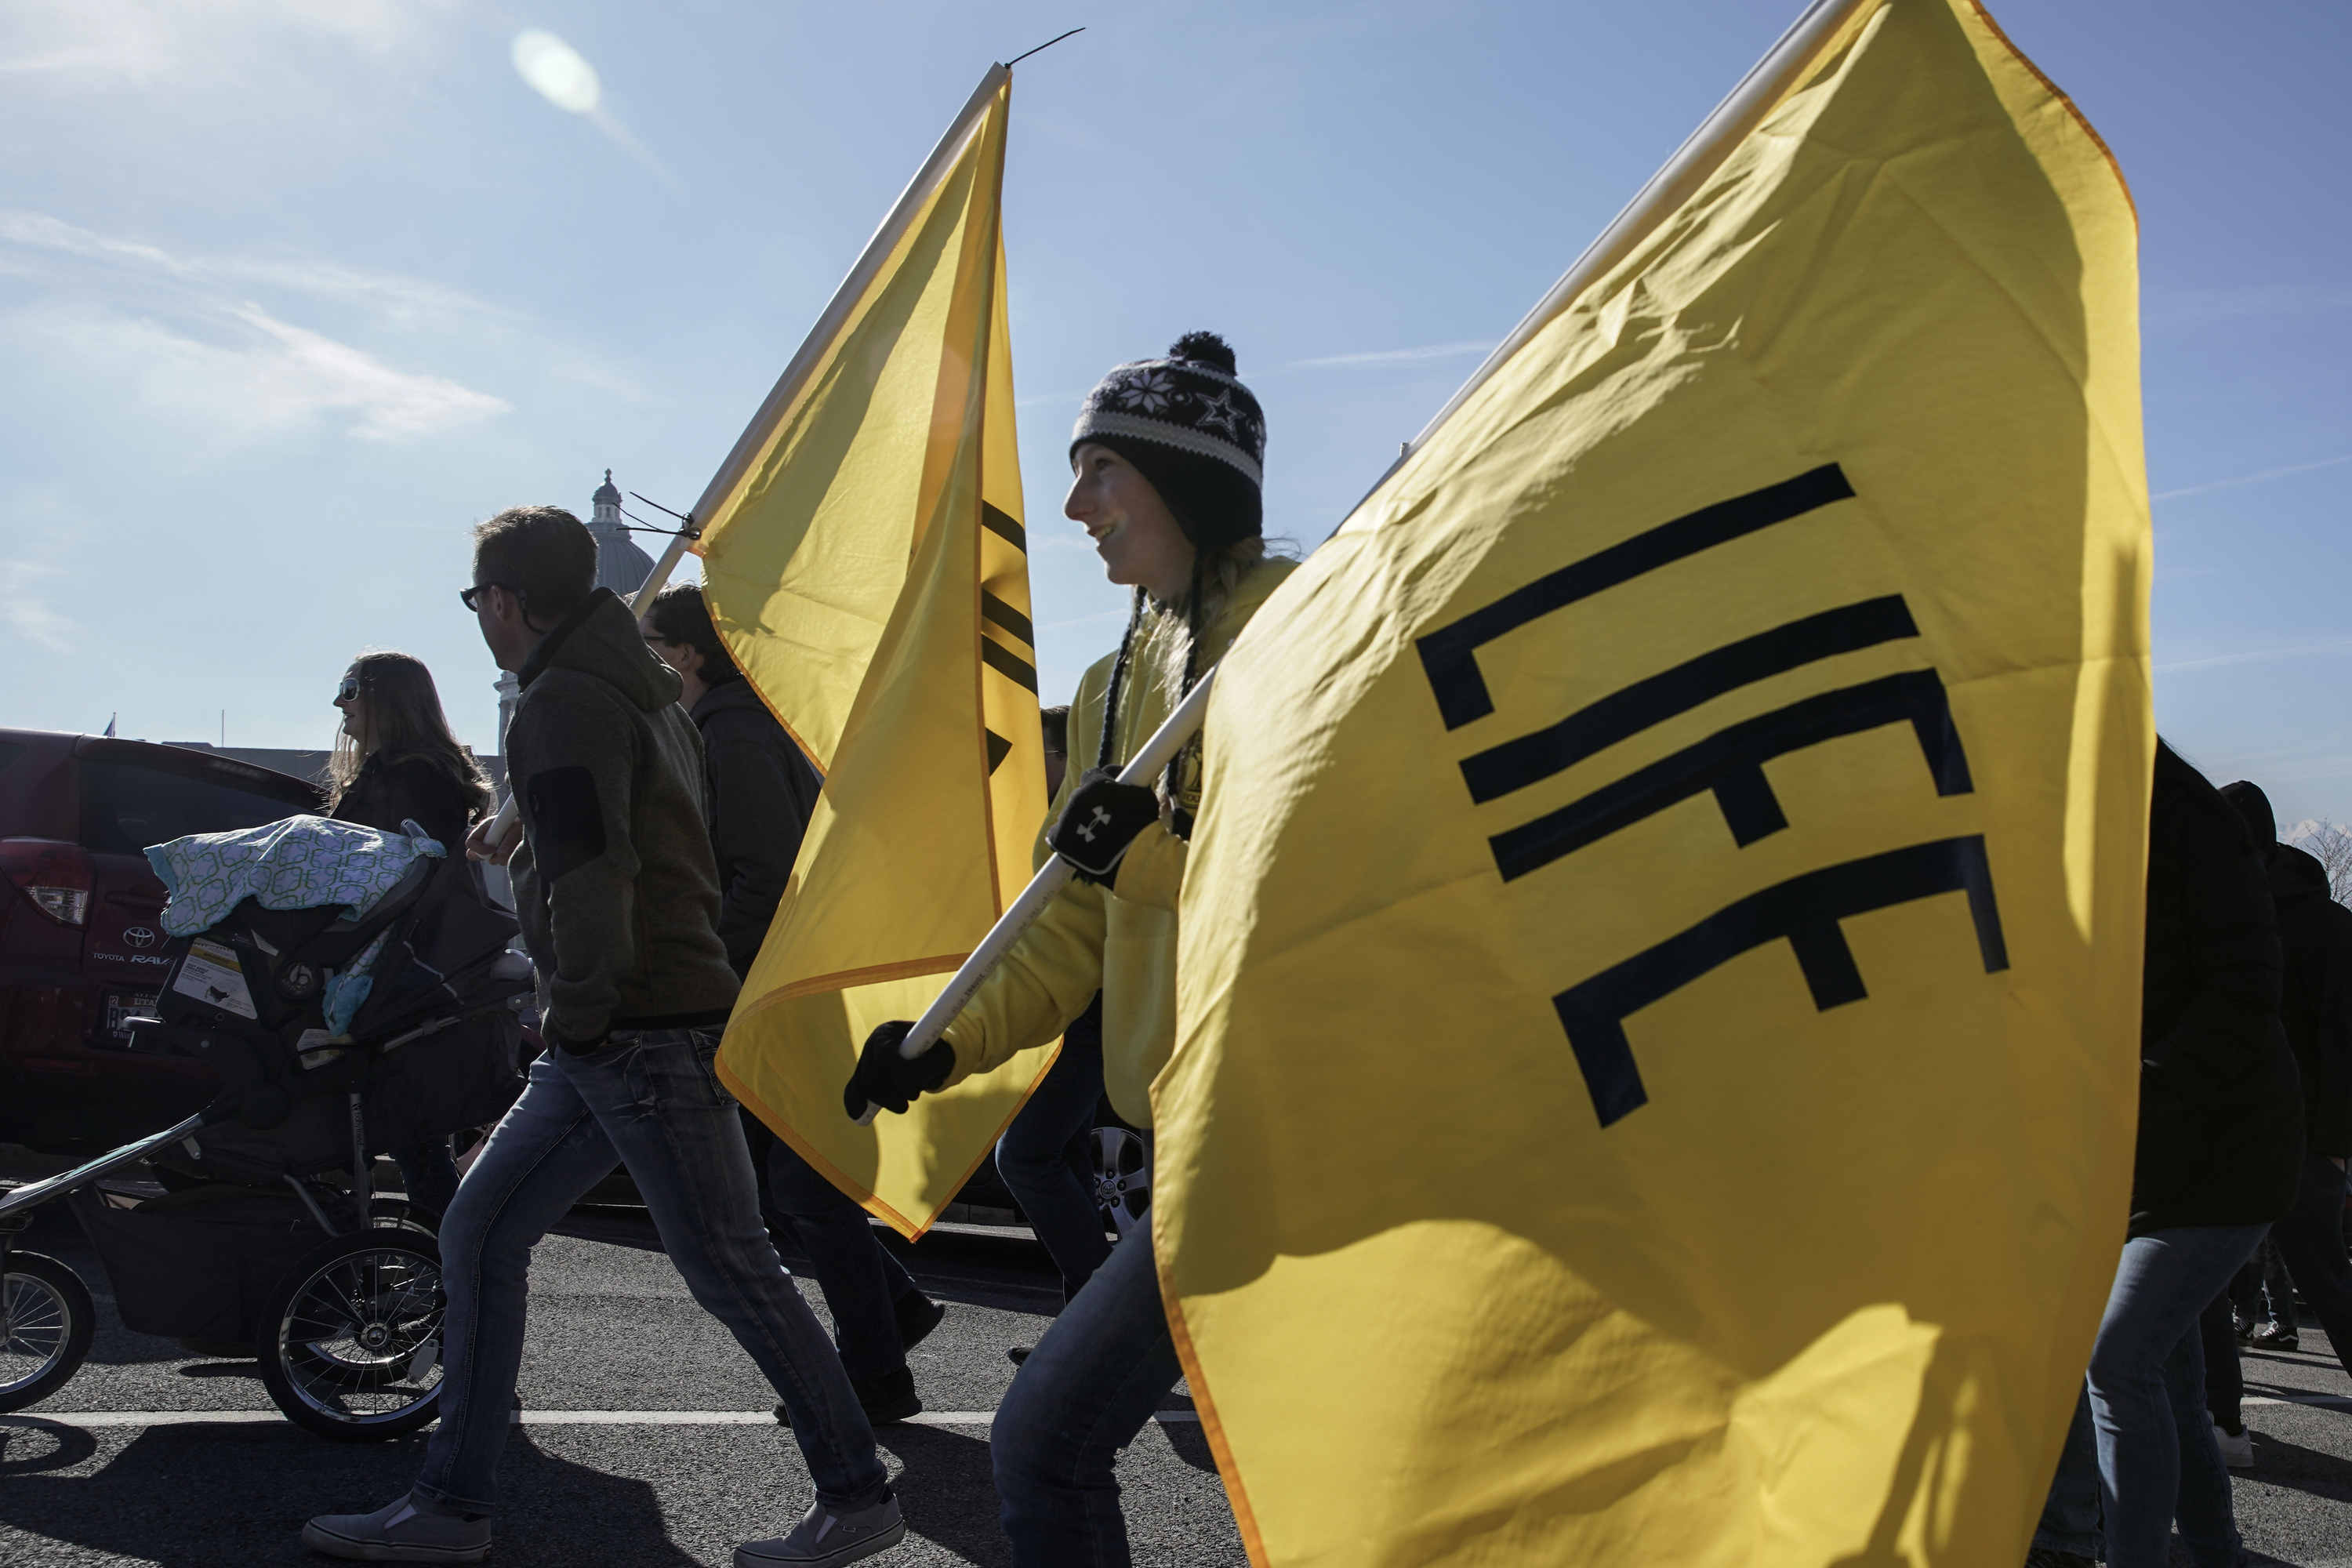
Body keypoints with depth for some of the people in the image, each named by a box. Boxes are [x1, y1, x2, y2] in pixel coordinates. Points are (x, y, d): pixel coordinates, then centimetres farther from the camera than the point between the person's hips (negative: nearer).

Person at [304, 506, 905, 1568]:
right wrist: (518, 837, 40)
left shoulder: (564, 700, -13)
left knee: (731, 1271, -3)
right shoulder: (631, 686, 19)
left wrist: (579, 1012, -12)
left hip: (643, 1035, -10)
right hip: (608, 1047, 10)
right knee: (480, 1234, 11)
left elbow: (592, 876, -22)